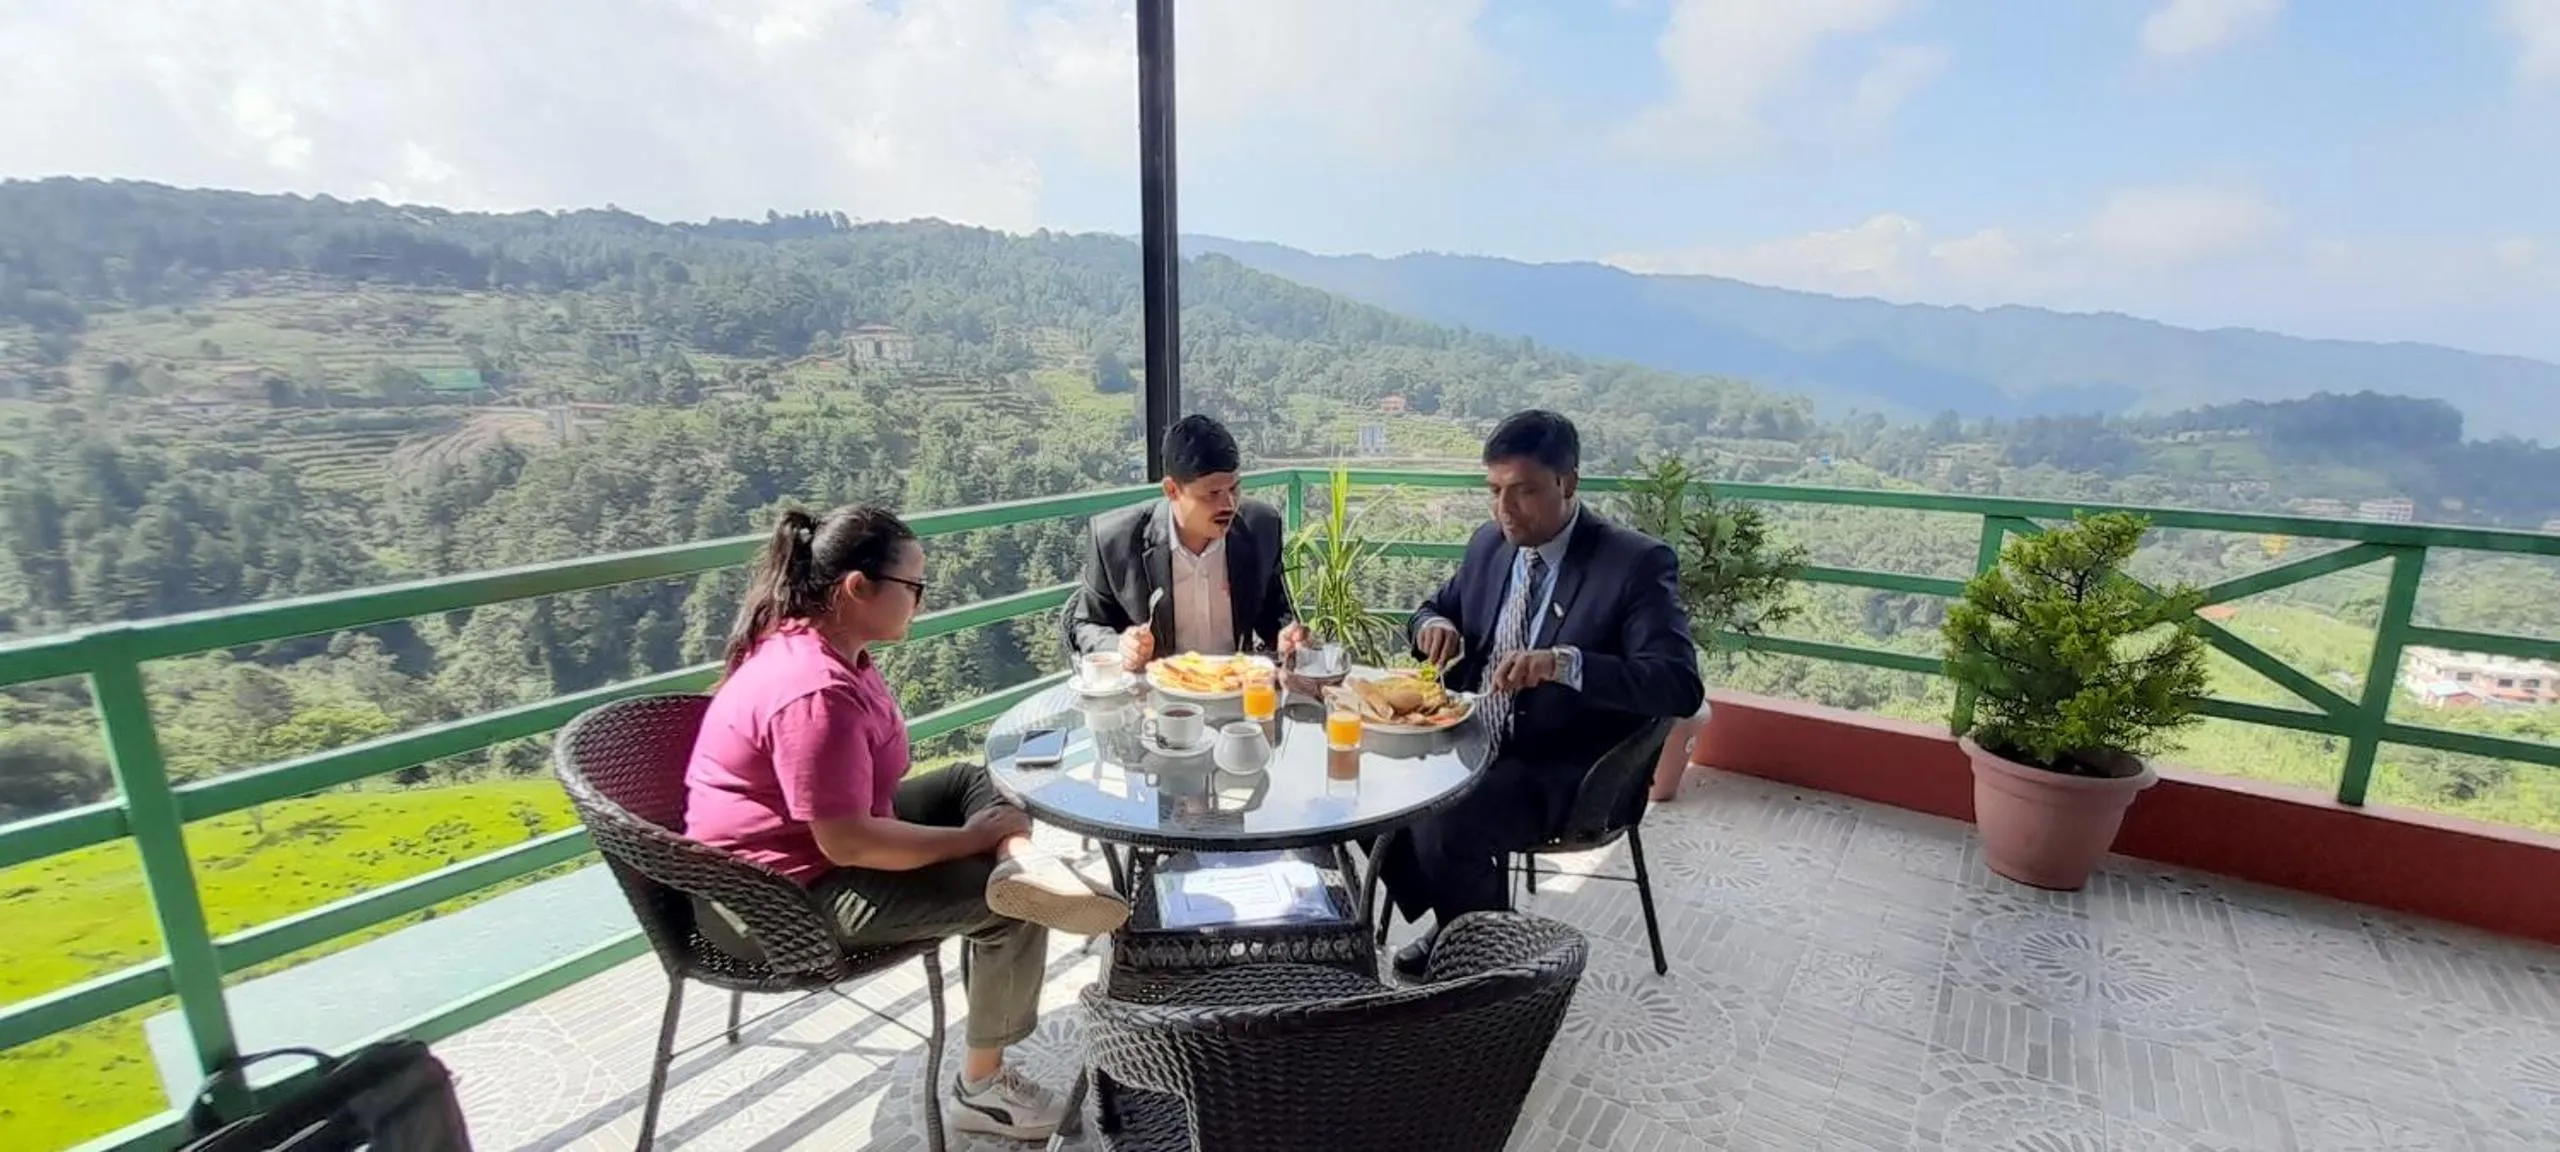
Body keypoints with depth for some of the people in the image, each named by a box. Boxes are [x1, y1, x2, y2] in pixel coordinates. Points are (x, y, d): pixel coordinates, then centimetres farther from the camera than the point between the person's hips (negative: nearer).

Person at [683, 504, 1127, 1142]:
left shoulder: (813, 645, 3)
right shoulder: (817, 693, -30)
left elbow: (861, 779, 15)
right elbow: (848, 845, -31)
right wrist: (978, 837, -18)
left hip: (820, 832, 10)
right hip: (786, 896, -10)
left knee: (979, 780, 8)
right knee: (1011, 910, -10)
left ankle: (1021, 866, -21)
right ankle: (982, 1088, 8)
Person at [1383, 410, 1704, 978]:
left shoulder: (1637, 563, -15)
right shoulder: (1490, 544, 4)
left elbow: (1681, 686, -24)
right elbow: (1436, 607, 19)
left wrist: (1563, 663, -40)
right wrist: (1436, 624, -7)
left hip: (1561, 773, -6)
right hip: (1469, 744, 7)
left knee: (1443, 827, -26)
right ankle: (1453, 924, 14)